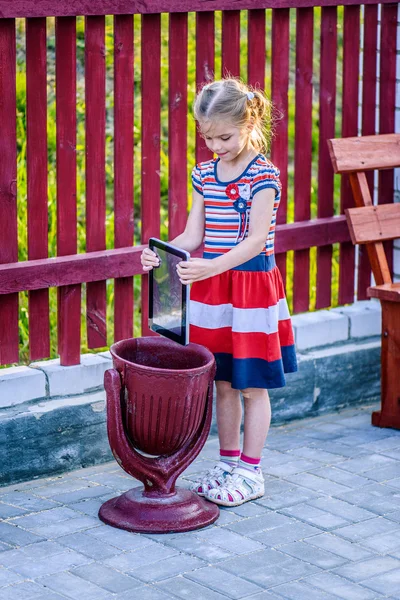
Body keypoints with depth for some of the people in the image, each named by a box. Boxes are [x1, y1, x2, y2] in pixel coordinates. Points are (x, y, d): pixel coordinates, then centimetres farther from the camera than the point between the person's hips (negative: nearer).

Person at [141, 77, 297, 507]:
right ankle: (227, 463, 25)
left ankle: (249, 472, 12)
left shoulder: (264, 176, -12)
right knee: (222, 382, 14)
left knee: (251, 384, 3)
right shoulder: (205, 175, 7)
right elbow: (193, 235, 5)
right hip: (211, 290, 6)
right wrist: (160, 254, -14)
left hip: (252, 285, -6)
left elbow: (256, 239, -20)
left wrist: (213, 266, -34)